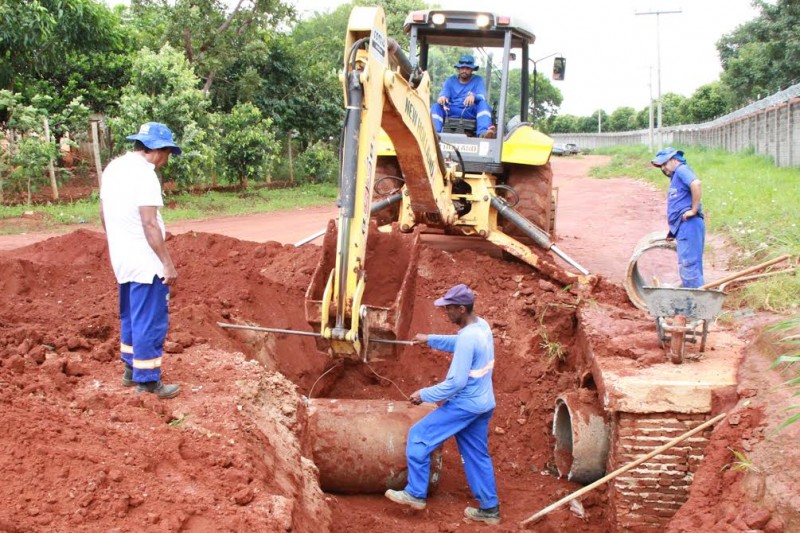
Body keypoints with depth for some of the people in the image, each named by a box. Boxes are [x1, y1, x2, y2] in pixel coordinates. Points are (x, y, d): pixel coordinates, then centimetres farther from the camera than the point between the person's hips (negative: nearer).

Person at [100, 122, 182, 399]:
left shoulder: (113, 168, 8)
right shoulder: (144, 173, -19)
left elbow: (104, 215, 15)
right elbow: (150, 224, -23)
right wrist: (168, 263, -19)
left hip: (122, 259, 9)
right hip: (145, 261, -9)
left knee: (130, 315, 20)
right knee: (151, 320, -1)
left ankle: (131, 369, 30)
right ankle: (147, 379, 5)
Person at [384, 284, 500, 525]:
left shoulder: (468, 337, -26)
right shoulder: (481, 325, 3)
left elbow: (456, 382, -25)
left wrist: (424, 394, -14)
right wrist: (430, 340, 21)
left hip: (465, 404, -9)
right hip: (482, 403, 9)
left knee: (419, 436, 1)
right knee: (476, 455, 18)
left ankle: (416, 494, 8)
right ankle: (489, 508, 24)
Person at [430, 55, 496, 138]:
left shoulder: (478, 80, 10)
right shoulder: (450, 80, 15)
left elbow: (482, 97, -6)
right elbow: (444, 93, 1)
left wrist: (473, 96, -32)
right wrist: (442, 97, -27)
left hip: (471, 112, -1)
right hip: (452, 112, 2)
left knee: (483, 103, -30)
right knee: (436, 107, -24)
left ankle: (483, 132, -56)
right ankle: (435, 132, -50)